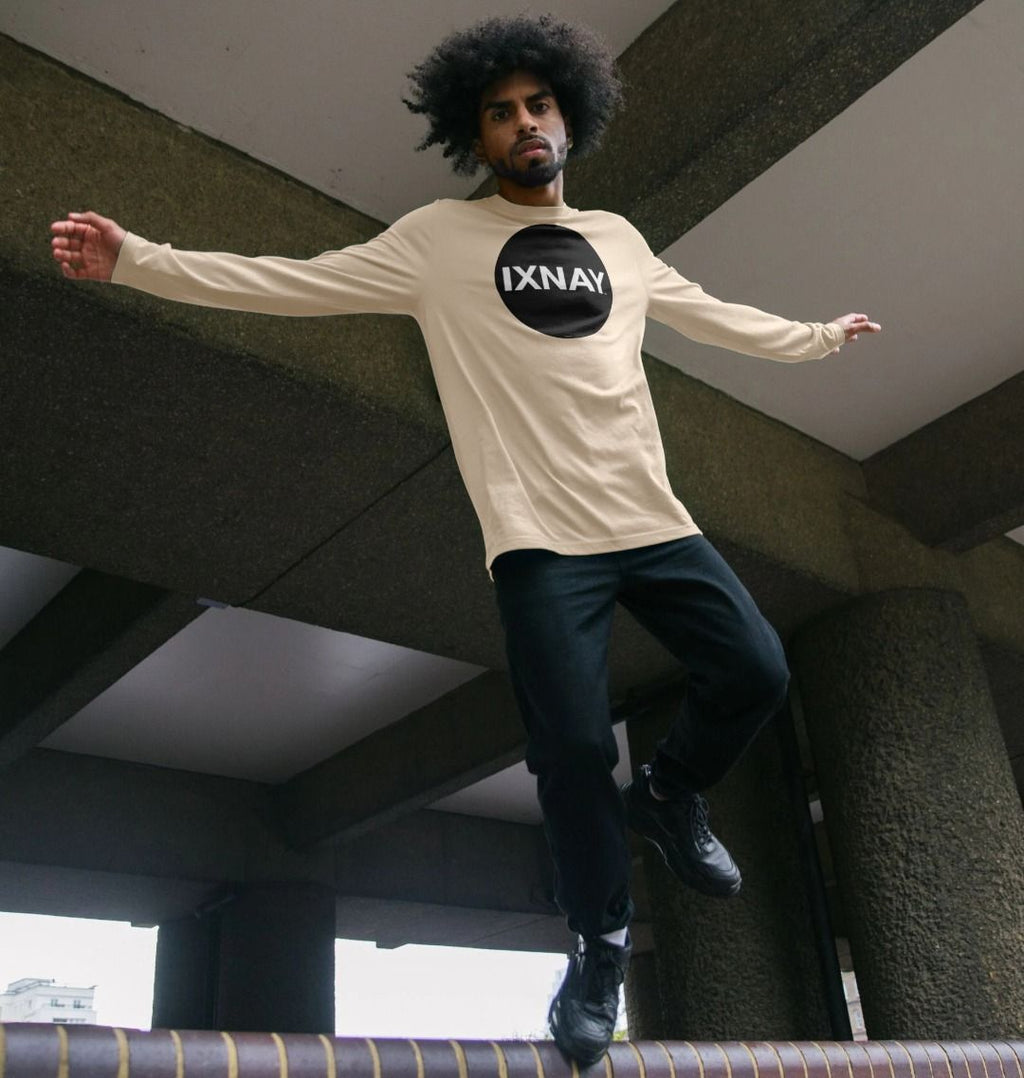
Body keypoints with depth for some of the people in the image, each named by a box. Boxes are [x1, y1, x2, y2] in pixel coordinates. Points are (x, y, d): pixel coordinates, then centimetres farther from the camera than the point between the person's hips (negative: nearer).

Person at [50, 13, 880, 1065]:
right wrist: (135, 260, -5)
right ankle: (601, 941, 20)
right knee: (574, 747, -7)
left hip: (652, 517, 5)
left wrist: (818, 334, 41)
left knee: (753, 673, -3)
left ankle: (666, 793, 28)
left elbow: (712, 314, 32)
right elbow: (291, 283, 2)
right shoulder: (438, 239, 6)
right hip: (541, 536, -4)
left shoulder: (619, 240, 18)